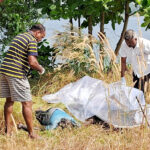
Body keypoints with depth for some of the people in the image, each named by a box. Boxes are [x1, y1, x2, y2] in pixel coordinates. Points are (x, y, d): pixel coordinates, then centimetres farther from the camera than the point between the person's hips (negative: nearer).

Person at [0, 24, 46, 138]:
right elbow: (32, 62, -19)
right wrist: (41, 69, 0)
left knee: (9, 101, 16)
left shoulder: (18, 37, 19)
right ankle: (31, 133, 2)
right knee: (27, 103, -2)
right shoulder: (32, 41, -8)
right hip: (17, 74, -8)